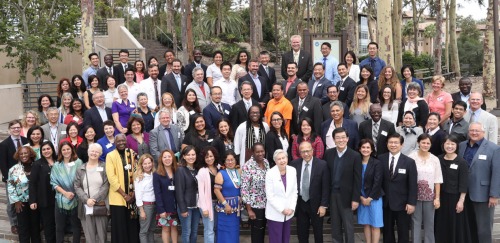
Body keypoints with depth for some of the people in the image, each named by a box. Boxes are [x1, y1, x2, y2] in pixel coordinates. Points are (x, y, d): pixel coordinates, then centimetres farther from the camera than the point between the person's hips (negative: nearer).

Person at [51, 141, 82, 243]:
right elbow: (54, 183, 0)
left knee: (76, 226, 7)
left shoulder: (78, 162, -1)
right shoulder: (57, 166, 4)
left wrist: (74, 193, -10)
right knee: (59, 227, 8)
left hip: (75, 199, -1)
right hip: (61, 199, 1)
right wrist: (65, 193, -13)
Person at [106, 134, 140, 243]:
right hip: (118, 197, -3)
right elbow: (111, 177, -10)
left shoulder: (132, 154, 7)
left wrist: (134, 192, -5)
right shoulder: (110, 156, -4)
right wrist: (124, 194, -13)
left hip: (132, 196, 3)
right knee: (119, 227, 3)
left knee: (132, 225, 8)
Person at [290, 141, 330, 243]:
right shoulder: (294, 164, -5)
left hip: (316, 204, -2)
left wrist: (324, 205, -12)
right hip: (300, 203, 2)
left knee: (318, 232, 15)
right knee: (301, 232, 14)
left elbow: (326, 187, -10)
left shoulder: (322, 164, -12)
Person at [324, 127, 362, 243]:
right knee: (335, 226, 14)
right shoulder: (328, 153, 1)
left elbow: (357, 180, -9)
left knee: (348, 226, 6)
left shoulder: (355, 156, -10)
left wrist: (355, 199, -11)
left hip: (346, 195, -3)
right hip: (332, 194, 3)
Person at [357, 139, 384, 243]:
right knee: (365, 224, 9)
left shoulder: (377, 163, -7)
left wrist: (370, 198, -12)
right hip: (361, 198, 3)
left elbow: (377, 183, -11)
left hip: (374, 198, -3)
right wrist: (361, 197, -7)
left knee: (375, 225, 1)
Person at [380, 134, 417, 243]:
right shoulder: (380, 159, -1)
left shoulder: (409, 162, -6)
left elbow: (413, 185, -7)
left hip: (402, 203, -2)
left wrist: (411, 203, -11)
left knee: (403, 233, 10)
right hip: (385, 202, 2)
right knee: (387, 231, 14)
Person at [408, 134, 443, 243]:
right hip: (415, 195, -2)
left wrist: (437, 198, -1)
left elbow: (437, 180, 2)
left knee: (429, 223, 10)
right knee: (416, 222, 7)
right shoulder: (411, 157, -6)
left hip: (430, 196, 2)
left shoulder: (435, 159, 1)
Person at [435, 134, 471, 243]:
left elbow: (463, 183, -9)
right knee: (441, 224, 12)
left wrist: (461, 201, -13)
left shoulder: (461, 162, -9)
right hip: (440, 197, 3)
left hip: (454, 197, -3)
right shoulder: (438, 159, 1)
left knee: (455, 225, 6)